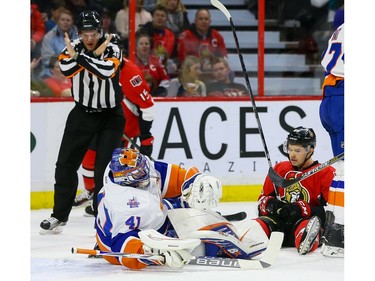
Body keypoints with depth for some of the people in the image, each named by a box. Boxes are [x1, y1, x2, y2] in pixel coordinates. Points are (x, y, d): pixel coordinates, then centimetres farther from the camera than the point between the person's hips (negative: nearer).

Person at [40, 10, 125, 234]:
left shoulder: (112, 50, -14)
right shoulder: (74, 47, -6)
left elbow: (106, 71, -34)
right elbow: (67, 68, -25)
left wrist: (81, 56, -32)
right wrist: (94, 55, -30)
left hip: (110, 115, -3)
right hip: (83, 113, 3)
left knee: (105, 167, -10)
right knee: (66, 163, 3)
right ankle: (59, 216, 12)